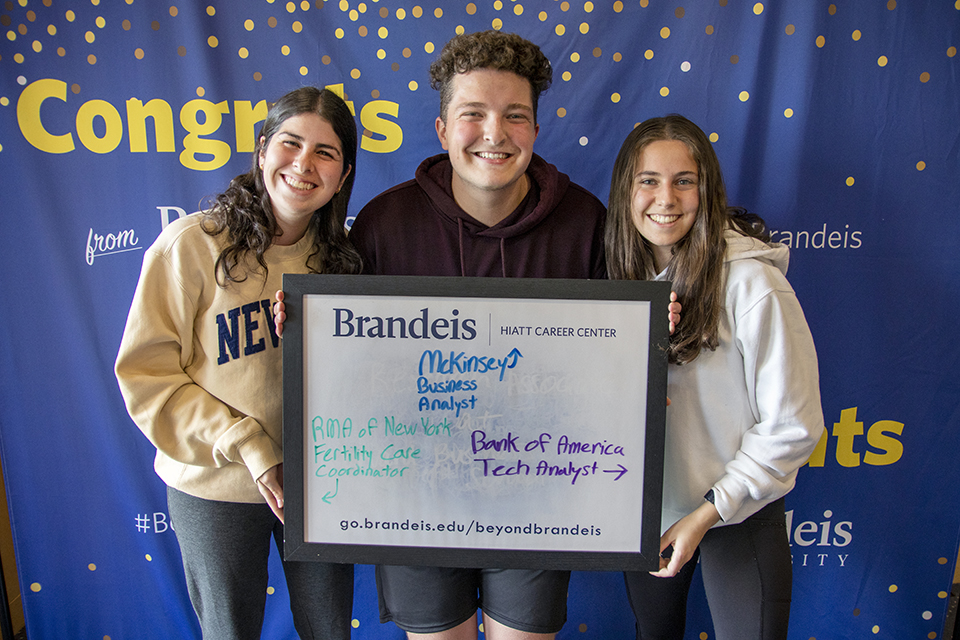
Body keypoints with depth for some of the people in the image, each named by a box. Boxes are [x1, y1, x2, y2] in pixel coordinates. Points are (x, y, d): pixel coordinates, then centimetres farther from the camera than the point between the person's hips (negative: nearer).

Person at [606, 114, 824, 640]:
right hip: (642, 509, 5)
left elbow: (793, 426, -16)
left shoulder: (750, 282, -20)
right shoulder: (622, 271, -4)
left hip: (737, 515, -4)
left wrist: (707, 514, -15)